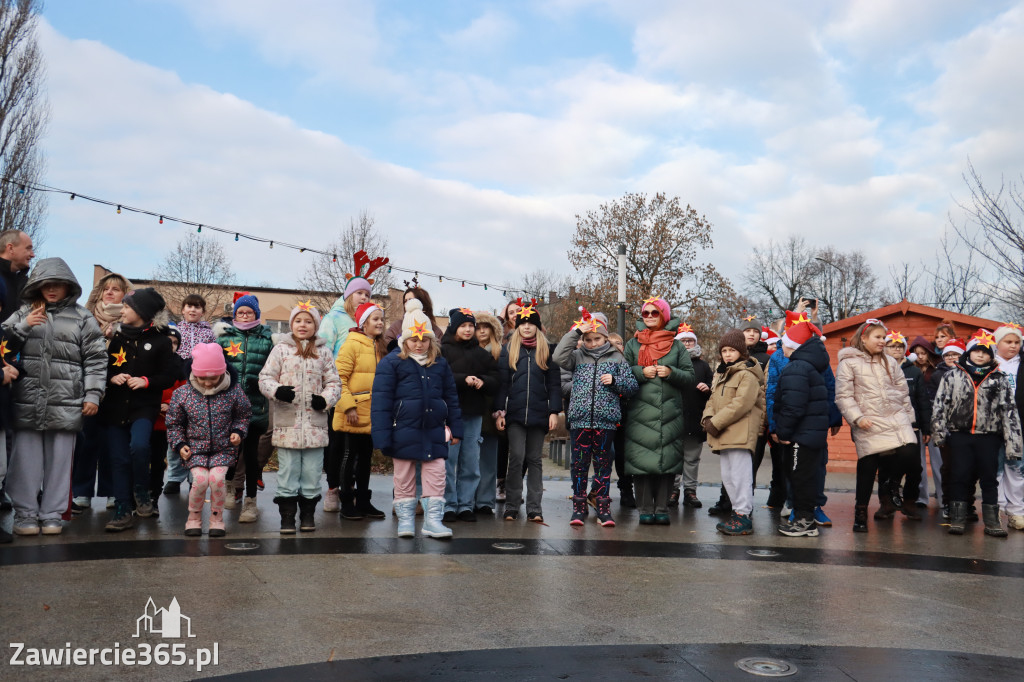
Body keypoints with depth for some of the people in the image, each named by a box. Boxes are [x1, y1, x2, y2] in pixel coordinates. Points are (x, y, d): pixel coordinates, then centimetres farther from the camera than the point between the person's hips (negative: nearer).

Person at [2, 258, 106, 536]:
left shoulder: (82, 317, 6)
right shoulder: (24, 313, 12)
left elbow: (95, 359, 3)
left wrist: (93, 394, -3)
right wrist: (24, 325, -7)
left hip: (66, 403, -1)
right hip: (27, 401, 1)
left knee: (59, 459, 4)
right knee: (26, 458, 3)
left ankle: (52, 515, 13)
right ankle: (25, 514, 13)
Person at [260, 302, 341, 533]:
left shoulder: (323, 351, 11)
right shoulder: (281, 348, 5)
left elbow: (334, 382, 13)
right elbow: (265, 378, 2)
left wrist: (325, 399, -6)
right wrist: (277, 391, -18)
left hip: (315, 423, 2)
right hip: (287, 423, -2)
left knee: (312, 471, 6)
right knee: (288, 470, 2)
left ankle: (308, 514, 19)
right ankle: (287, 516, 12)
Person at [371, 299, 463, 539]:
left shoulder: (440, 363, 8)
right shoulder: (391, 362, -4)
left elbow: (451, 397, 14)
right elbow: (381, 399, -7)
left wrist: (455, 428, 11)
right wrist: (382, 436, -11)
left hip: (434, 430, 3)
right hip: (404, 430, -3)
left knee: (436, 473, 1)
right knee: (404, 475, 9)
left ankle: (433, 519, 10)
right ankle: (405, 518, 21)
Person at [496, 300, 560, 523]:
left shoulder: (547, 350, 8)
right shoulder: (509, 350, 8)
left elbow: (554, 383, 6)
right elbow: (502, 382, 6)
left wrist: (554, 411, -2)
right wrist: (500, 410, -2)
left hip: (539, 414, 0)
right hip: (515, 414, 0)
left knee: (534, 460, 6)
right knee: (516, 458, -5)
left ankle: (534, 508, 9)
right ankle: (511, 506, 4)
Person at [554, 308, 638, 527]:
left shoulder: (616, 358, 8)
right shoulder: (578, 356, 9)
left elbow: (632, 386, 8)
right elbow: (558, 357, -11)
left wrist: (614, 381, -11)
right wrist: (575, 332, -9)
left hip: (606, 421, 0)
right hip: (580, 420, 0)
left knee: (603, 464, 6)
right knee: (579, 464, 4)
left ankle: (603, 508, 15)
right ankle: (579, 508, 12)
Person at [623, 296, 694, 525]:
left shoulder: (676, 346, 11)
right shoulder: (633, 344, 11)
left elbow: (689, 377, 8)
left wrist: (671, 372, -10)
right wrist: (641, 372, -8)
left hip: (670, 413, 1)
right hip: (640, 413, -1)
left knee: (668, 461, 0)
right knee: (642, 461, -4)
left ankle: (662, 508, 8)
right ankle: (645, 509, 5)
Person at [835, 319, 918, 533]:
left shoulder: (889, 362, 16)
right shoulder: (849, 362, -1)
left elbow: (903, 391, 20)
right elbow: (843, 396, -5)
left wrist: (908, 416, 14)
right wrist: (857, 417, -14)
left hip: (896, 419, 4)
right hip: (868, 425, -4)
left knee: (908, 454, -13)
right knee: (867, 465, -3)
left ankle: (886, 492, 15)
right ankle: (861, 511, 13)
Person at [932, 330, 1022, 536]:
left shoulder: (999, 380, 6)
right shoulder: (953, 376, 5)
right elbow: (940, 404, 4)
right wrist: (939, 430, -4)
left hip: (989, 436, 0)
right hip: (960, 435, 0)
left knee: (989, 478, 5)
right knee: (960, 476, 2)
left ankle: (991, 521, 12)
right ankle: (957, 519, 8)